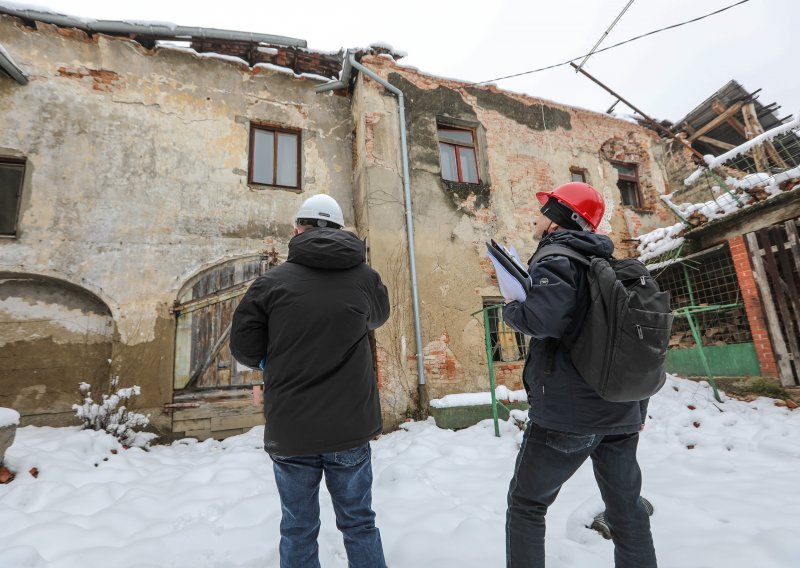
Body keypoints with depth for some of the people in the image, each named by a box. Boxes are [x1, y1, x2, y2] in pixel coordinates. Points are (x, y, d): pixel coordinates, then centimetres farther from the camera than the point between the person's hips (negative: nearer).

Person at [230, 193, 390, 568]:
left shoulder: (273, 281, -8)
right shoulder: (366, 278, -2)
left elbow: (244, 348, -3)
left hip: (290, 431, -1)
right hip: (351, 427, 1)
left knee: (298, 530, 17)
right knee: (360, 523, 19)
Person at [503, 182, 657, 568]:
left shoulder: (555, 260, -11)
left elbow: (543, 319, -30)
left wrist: (509, 309, -8)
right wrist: (639, 406, 24)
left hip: (566, 414, -8)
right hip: (621, 413, 8)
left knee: (526, 506, 9)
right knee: (626, 510, 19)